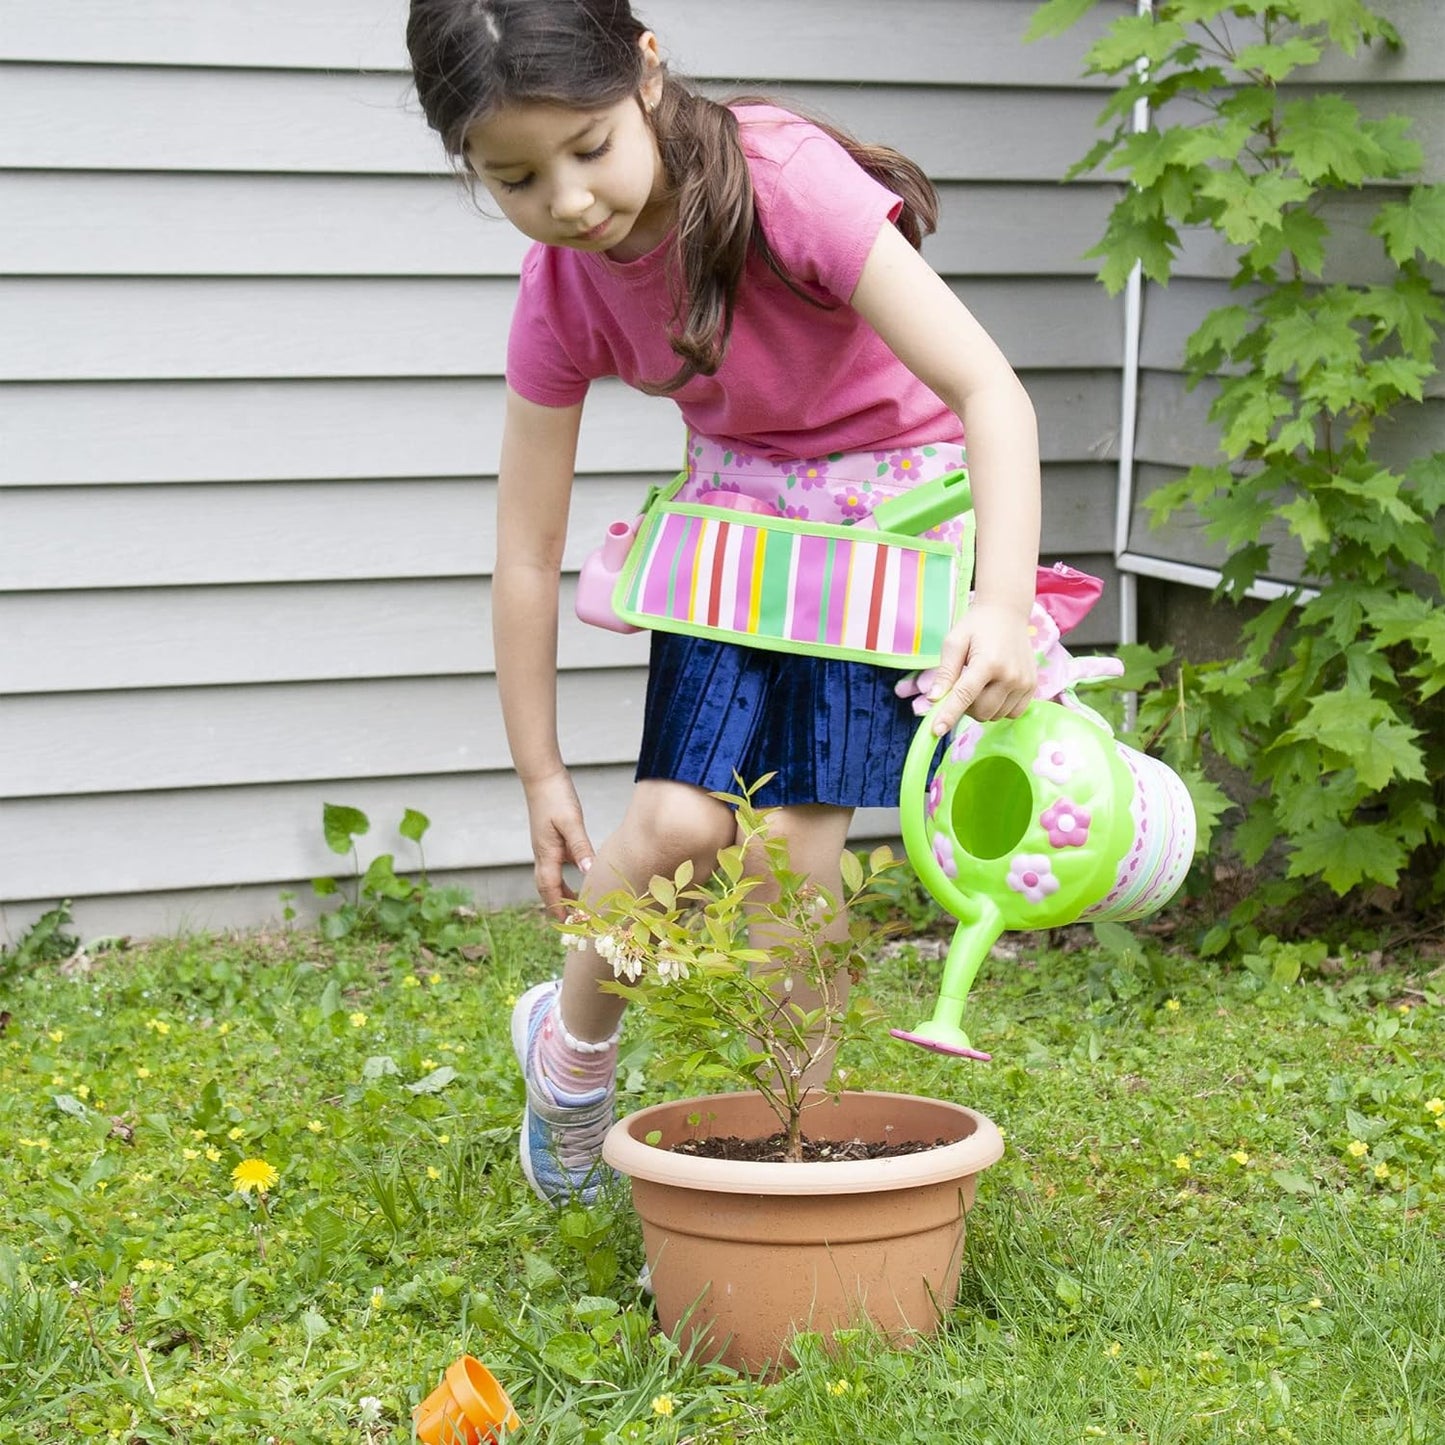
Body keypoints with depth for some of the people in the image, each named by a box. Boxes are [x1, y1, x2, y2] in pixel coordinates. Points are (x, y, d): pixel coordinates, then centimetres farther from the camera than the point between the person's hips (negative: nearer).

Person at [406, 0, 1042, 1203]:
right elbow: (528, 548, -6)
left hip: (893, 501, -3)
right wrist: (542, 776, -2)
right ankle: (572, 1039, 17)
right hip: (739, 505, 3)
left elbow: (991, 389, -34)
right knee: (680, 818, -13)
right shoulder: (562, 291, -16)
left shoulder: (785, 182, -31)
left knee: (795, 832, -13)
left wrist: (1003, 602, -47)